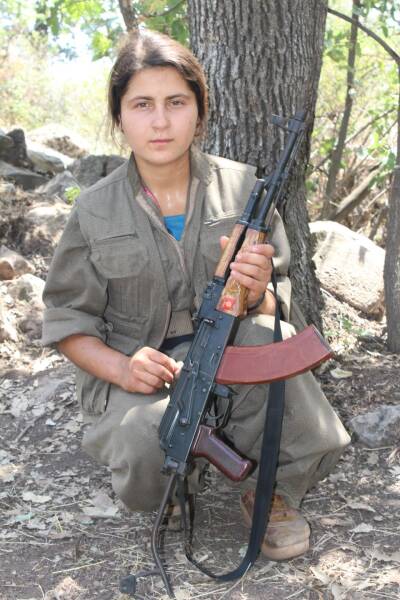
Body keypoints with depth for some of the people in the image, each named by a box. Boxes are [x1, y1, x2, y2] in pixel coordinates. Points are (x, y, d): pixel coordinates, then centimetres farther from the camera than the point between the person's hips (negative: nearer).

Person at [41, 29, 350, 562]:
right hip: (136, 374, -1)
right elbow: (67, 318, 3)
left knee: (269, 335, -33)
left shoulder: (242, 187, -1)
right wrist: (120, 368, -17)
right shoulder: (96, 210, -2)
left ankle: (272, 487, -7)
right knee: (148, 450, -34)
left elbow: (274, 305, 4)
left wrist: (257, 293, -22)